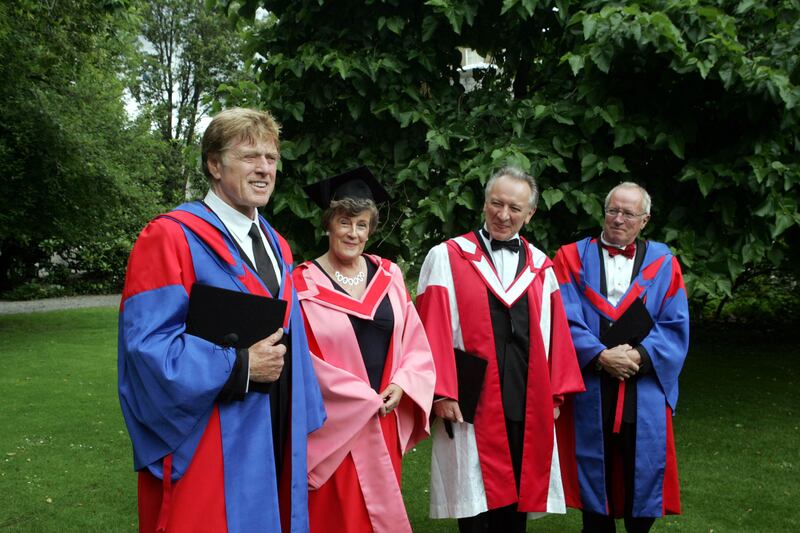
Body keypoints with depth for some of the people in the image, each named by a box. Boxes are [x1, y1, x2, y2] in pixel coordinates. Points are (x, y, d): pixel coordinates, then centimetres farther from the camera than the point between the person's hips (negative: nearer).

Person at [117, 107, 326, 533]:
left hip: (272, 445, 7)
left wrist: (303, 440, 12)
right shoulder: (171, 238, -12)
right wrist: (239, 366, -21)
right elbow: (147, 349, -19)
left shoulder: (275, 247, 12)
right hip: (206, 458, -7)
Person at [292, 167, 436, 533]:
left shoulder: (389, 276, 7)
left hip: (386, 420, 4)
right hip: (333, 423, -4)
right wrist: (365, 398, -13)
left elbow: (415, 342, 8)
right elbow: (300, 358, -11)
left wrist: (400, 386, -10)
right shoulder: (303, 283, -6)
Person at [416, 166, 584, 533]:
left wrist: (556, 392, 7)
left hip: (528, 406, 4)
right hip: (472, 403, -4)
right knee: (476, 500, 3)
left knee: (518, 494, 12)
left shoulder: (541, 267, 12)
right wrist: (441, 392, -12)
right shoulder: (447, 258, -2)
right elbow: (433, 331, -7)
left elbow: (555, 332, 11)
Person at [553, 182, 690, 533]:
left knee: (642, 472, 7)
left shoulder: (662, 263, 7)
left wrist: (640, 355, -14)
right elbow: (566, 320, -6)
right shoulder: (573, 258, 3)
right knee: (595, 473, 7)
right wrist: (600, 356, -17)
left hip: (645, 394, 1)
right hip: (589, 391, -1)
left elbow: (675, 327, 1)